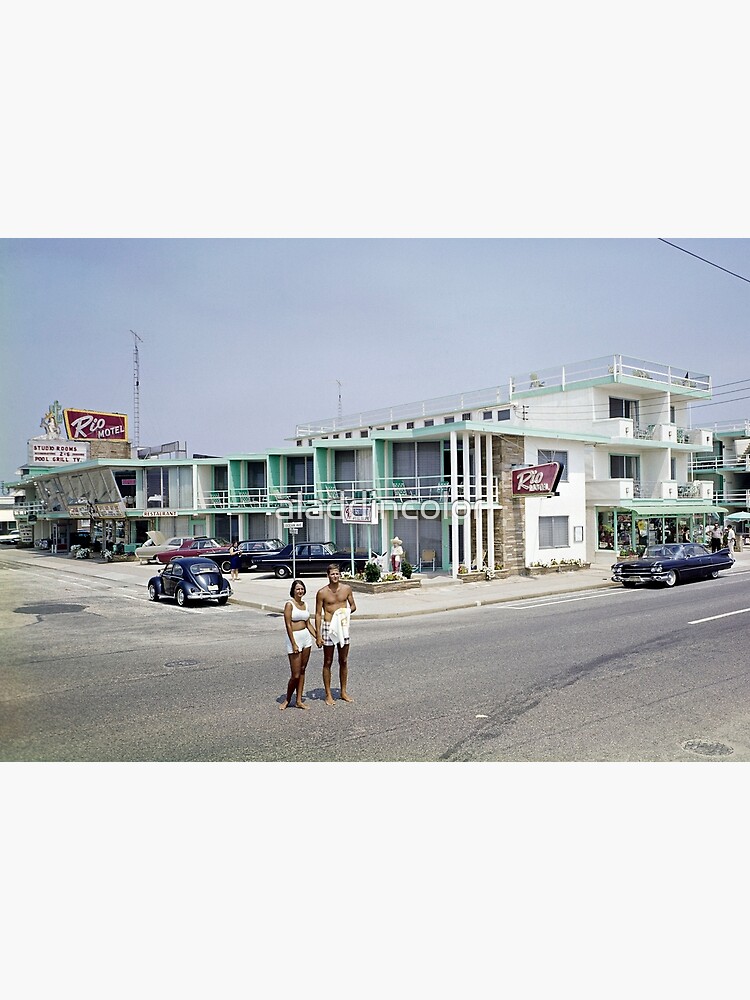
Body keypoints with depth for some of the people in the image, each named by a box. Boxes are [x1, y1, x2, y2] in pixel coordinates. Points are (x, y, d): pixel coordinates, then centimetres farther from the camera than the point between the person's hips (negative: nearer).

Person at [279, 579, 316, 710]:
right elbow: (288, 625, -13)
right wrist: (294, 644, -17)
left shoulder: (304, 604, 10)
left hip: (306, 637, 7)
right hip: (294, 637, -7)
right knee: (296, 674, -5)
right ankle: (287, 700, 15)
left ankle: (299, 700, 17)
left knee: (302, 671, 9)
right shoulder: (289, 604, -10)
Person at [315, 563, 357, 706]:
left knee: (344, 661, 11)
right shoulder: (322, 592, -8)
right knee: (328, 662, 5)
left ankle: (343, 692, 24)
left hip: (343, 626, 3)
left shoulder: (347, 588, 2)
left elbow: (353, 606, 13)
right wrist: (318, 635, -9)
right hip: (328, 627, -3)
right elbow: (318, 614, -5)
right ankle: (328, 695, 15)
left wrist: (347, 611, -11)